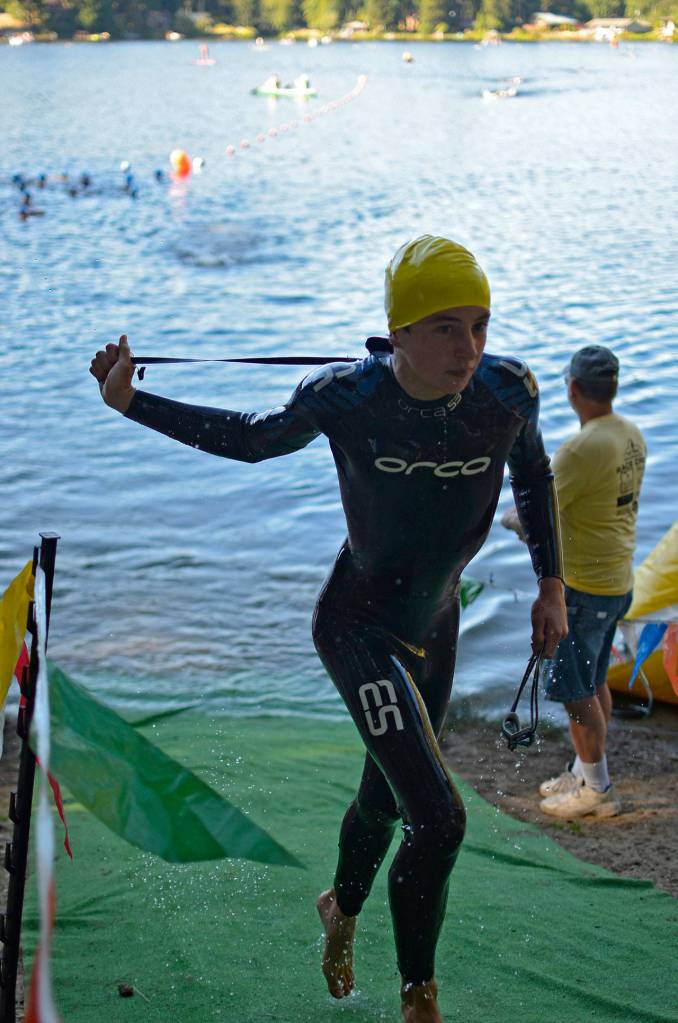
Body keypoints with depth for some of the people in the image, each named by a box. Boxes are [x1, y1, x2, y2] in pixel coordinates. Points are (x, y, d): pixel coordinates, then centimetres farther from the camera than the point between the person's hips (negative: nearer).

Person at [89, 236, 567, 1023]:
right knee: (438, 817, -17)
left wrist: (551, 584, 7)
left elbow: (533, 473, 5)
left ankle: (341, 908, 57)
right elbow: (253, 440, -4)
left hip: (435, 626, 5)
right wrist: (131, 403, -10)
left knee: (387, 798, 24)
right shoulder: (345, 397, -24)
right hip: (358, 626, -4)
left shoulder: (508, 391, -18)